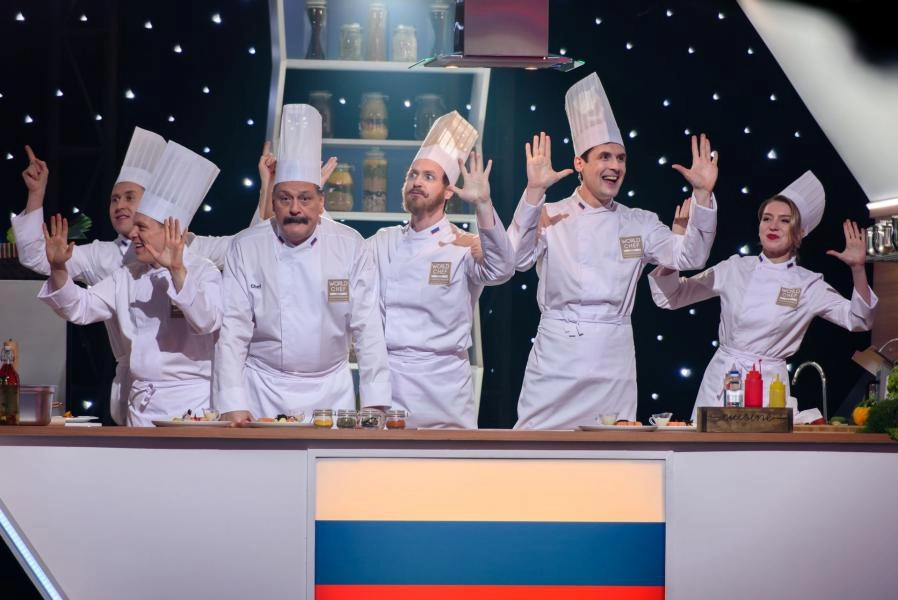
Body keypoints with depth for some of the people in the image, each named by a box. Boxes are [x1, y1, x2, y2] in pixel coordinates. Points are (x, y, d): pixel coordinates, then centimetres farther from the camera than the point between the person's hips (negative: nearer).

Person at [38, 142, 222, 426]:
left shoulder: (203, 271, -5)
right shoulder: (128, 276, 13)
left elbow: (207, 321, -21)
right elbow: (81, 308, 9)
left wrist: (177, 271, -30)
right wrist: (58, 269, -6)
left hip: (191, 404, -5)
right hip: (141, 405, 5)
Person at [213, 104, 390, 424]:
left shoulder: (350, 245, -4)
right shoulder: (246, 247, -5)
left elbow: (367, 328, -4)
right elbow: (233, 331, -7)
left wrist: (375, 403, -9)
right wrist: (232, 406, -13)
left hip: (331, 390, 1)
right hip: (264, 390, -1)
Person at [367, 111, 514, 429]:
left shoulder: (465, 247, -3)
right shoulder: (383, 242, 12)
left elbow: (500, 270, -22)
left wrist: (483, 204, -35)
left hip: (443, 387, -3)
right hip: (385, 380, 3)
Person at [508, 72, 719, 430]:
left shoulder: (640, 224, 11)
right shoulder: (551, 217, 2)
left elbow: (689, 256, 1)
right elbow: (516, 258, -15)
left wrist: (703, 195, -11)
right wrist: (534, 193, -26)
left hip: (614, 359, 3)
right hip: (557, 356, -2)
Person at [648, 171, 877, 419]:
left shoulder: (808, 285, 2)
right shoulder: (734, 269, 5)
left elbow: (858, 320, -5)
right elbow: (672, 296, 6)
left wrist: (858, 268, -18)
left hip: (769, 385, -1)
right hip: (720, 381, 1)